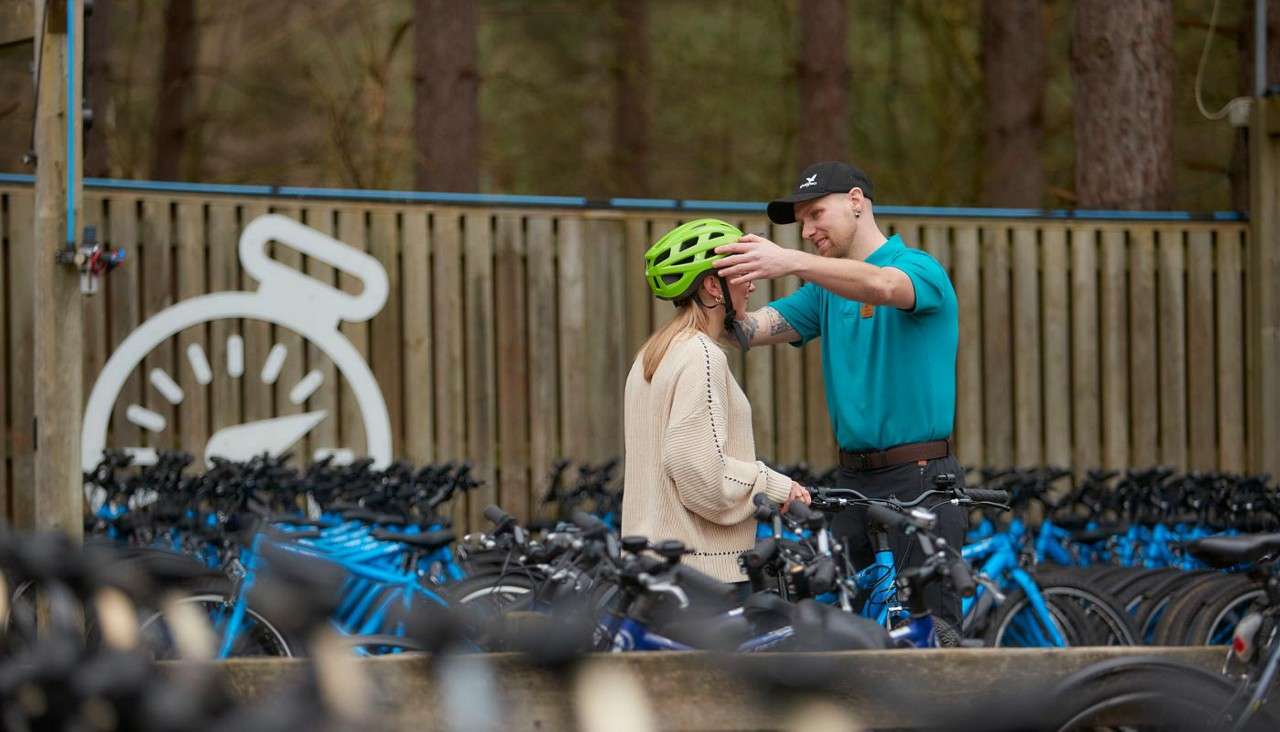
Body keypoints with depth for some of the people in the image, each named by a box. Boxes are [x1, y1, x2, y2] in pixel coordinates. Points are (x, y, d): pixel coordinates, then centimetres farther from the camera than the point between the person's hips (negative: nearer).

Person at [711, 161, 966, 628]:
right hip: (853, 479, 7)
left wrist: (791, 262, -44)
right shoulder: (825, 290, 17)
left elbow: (881, 285, -30)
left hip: (919, 479, -7)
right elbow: (752, 330, 4)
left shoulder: (919, 268, -6)